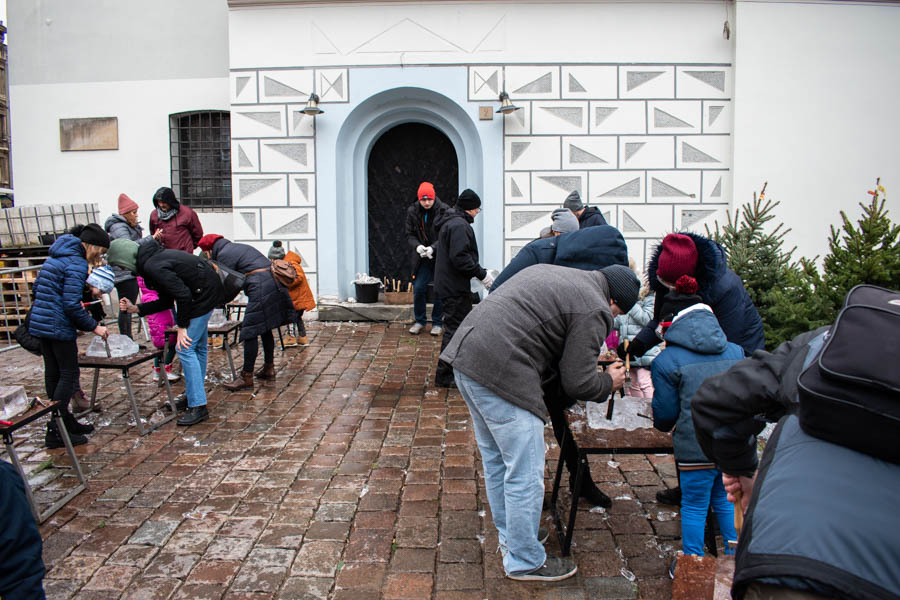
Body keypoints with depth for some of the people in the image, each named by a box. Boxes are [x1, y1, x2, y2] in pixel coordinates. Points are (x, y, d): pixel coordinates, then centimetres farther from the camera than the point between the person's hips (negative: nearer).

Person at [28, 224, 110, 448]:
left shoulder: (56, 257, 13)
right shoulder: (76, 264, -15)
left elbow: (37, 287, 20)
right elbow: (72, 305, -20)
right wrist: (94, 326, -11)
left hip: (39, 323, 9)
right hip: (58, 327, -9)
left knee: (53, 374, 14)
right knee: (69, 374, -2)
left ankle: (65, 421, 26)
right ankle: (55, 432, 0)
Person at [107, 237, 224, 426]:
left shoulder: (152, 267, -21)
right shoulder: (154, 257, 11)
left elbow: (182, 295, -25)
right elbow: (167, 300, 15)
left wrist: (182, 326, -17)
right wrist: (136, 308, 15)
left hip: (203, 294, -11)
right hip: (206, 292, 11)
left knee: (185, 348, -8)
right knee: (197, 346, 18)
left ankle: (198, 406, -5)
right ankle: (193, 396, 30)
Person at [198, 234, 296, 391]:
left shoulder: (224, 255, -1)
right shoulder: (238, 248, 28)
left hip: (262, 287, -10)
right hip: (275, 281, 10)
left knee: (250, 331, -7)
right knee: (265, 327, 19)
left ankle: (247, 377, -6)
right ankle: (269, 368, 27)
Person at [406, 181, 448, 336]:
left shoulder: (444, 211, -10)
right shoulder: (412, 211, 0)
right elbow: (410, 234, 4)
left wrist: (433, 248, -24)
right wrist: (417, 246, -16)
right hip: (422, 259, 2)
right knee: (418, 288, -2)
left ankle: (437, 322, 19)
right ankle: (419, 321, 17)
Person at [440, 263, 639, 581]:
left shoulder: (550, 270, 21)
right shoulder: (594, 310, -6)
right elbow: (577, 383, -6)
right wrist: (609, 382, 15)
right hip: (501, 373, -10)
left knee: (496, 459, 23)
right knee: (525, 474, 4)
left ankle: (508, 539, 39)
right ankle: (524, 561, 19)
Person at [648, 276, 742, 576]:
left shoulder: (666, 362, -7)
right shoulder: (735, 351, 8)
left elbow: (664, 414, -2)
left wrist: (662, 425, 20)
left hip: (697, 447, -5)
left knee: (694, 506, 10)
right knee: (726, 501, 22)